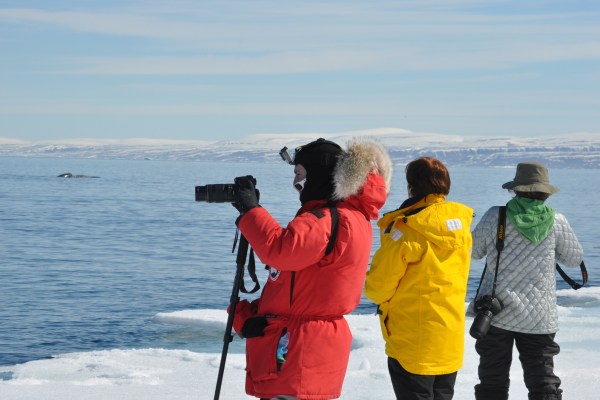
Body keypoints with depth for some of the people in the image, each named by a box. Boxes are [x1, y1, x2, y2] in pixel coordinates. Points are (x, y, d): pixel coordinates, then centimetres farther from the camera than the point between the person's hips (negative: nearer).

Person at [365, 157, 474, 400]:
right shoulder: (461, 223, 1)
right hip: (451, 340, 6)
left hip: (412, 344, -6)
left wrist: (371, 287, 9)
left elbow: (378, 287, -13)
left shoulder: (404, 230, -18)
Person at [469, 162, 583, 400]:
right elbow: (574, 259, 8)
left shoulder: (495, 217, -6)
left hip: (496, 312, 0)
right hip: (540, 318, 0)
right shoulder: (556, 222, -4)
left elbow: (474, 251, 6)